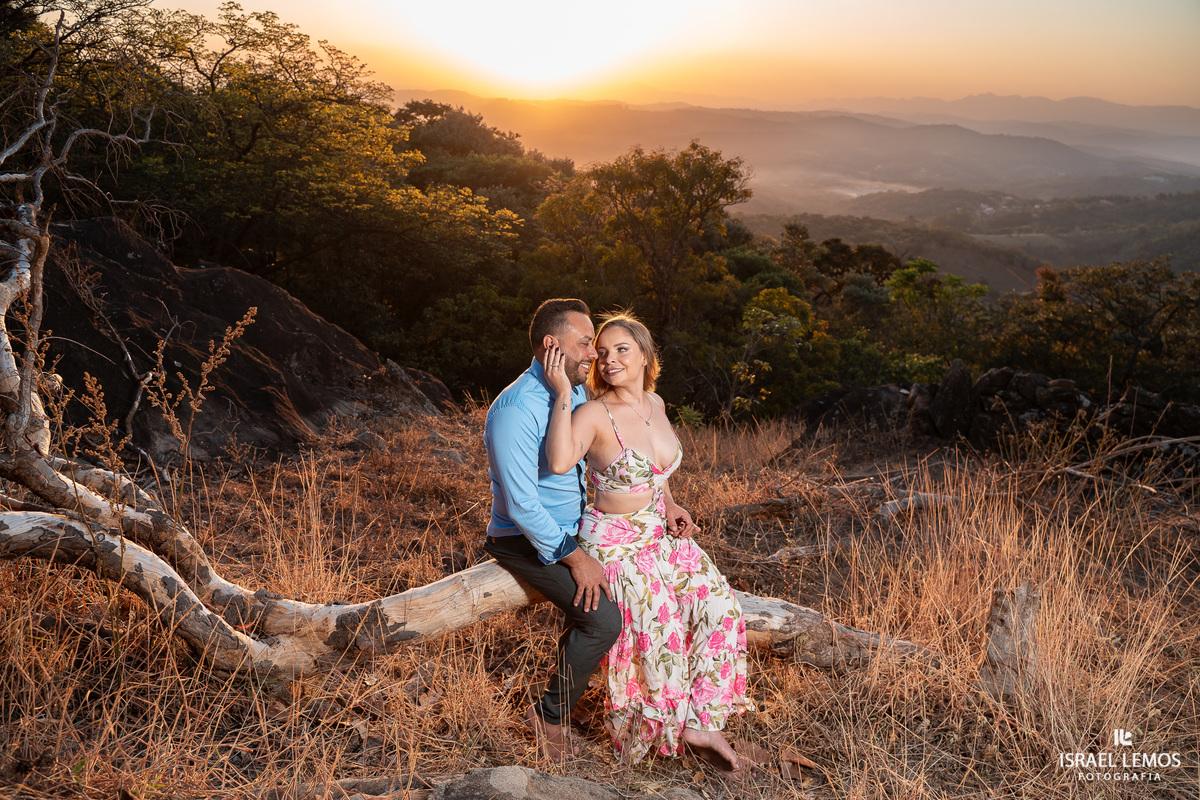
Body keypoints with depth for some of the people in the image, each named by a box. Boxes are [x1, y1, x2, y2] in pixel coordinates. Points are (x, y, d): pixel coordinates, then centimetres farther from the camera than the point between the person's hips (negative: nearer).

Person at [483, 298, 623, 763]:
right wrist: (574, 558, -21)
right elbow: (522, 505, -26)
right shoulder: (517, 409, -25)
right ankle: (550, 716, 3)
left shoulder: (577, 393, 2)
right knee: (603, 620, -20)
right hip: (526, 541, -9)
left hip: (572, 530, 9)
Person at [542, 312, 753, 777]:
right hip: (614, 542, -6)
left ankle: (701, 725, 4)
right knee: (659, 628, -19)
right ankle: (651, 731, 6)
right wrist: (563, 392, -34)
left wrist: (671, 507, 7)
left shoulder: (655, 403, 2)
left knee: (717, 604, -7)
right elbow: (560, 462, -38)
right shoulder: (594, 414, -18)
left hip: (660, 532, 7)